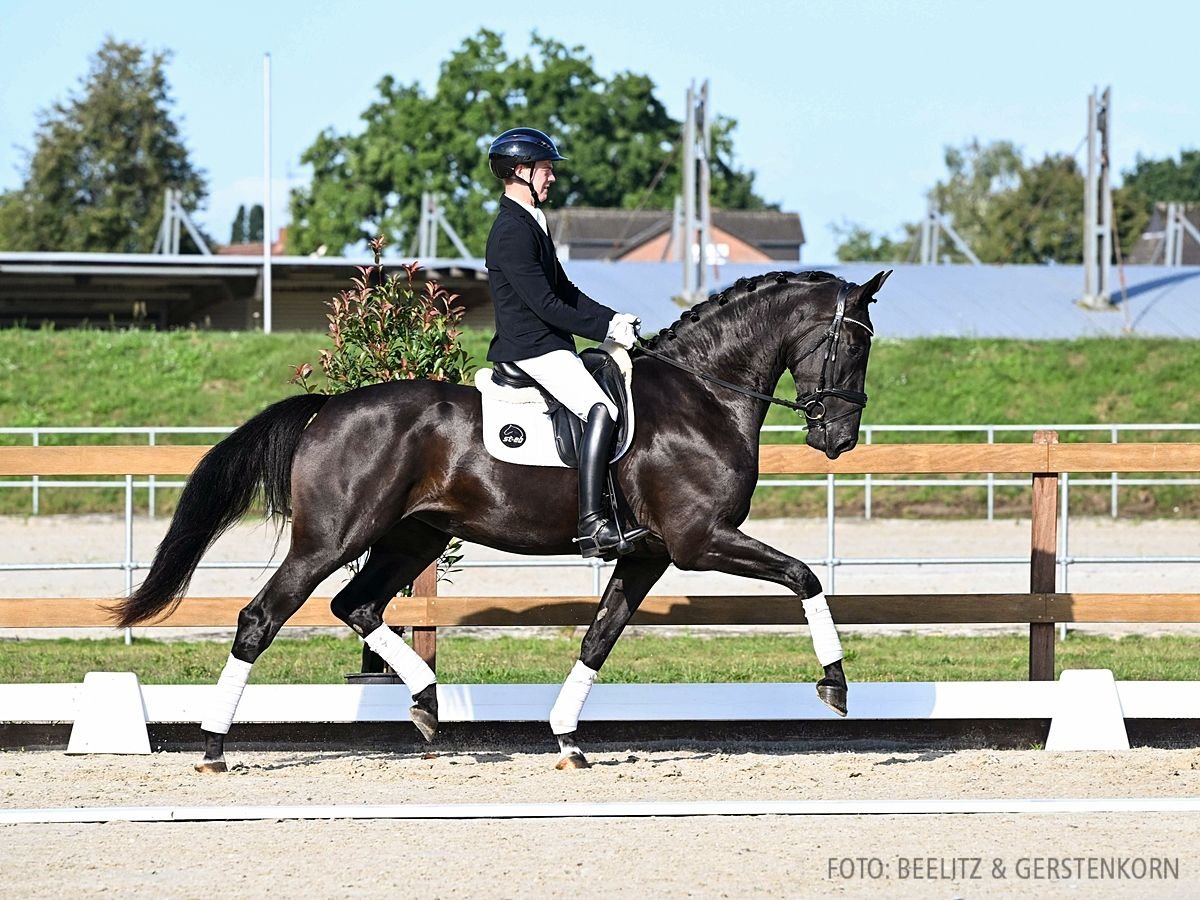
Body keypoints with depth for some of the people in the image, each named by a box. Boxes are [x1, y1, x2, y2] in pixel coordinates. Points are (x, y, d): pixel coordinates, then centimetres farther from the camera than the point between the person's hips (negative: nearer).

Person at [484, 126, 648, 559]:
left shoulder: (531, 224, 18)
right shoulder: (512, 231, -16)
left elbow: (565, 291, 22)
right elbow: (545, 304, -20)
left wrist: (611, 318, 8)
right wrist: (605, 330, -15)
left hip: (550, 346, 11)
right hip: (531, 350, -11)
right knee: (601, 409, -25)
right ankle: (592, 523, -33)